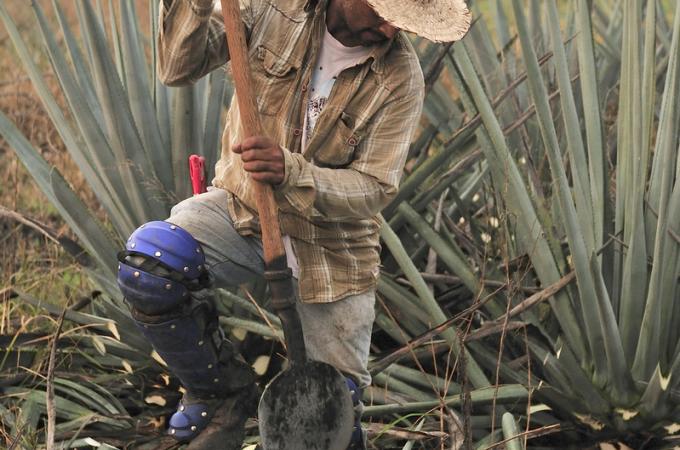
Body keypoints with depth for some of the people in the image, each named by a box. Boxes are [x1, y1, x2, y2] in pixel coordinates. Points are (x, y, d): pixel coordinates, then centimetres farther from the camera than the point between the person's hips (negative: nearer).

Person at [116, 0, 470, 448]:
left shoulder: (400, 78, -17)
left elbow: (373, 189, -18)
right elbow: (180, 67, -15)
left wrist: (291, 172, -37)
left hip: (330, 245, -1)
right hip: (242, 205, 1)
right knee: (148, 264, -28)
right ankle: (223, 393, -4)